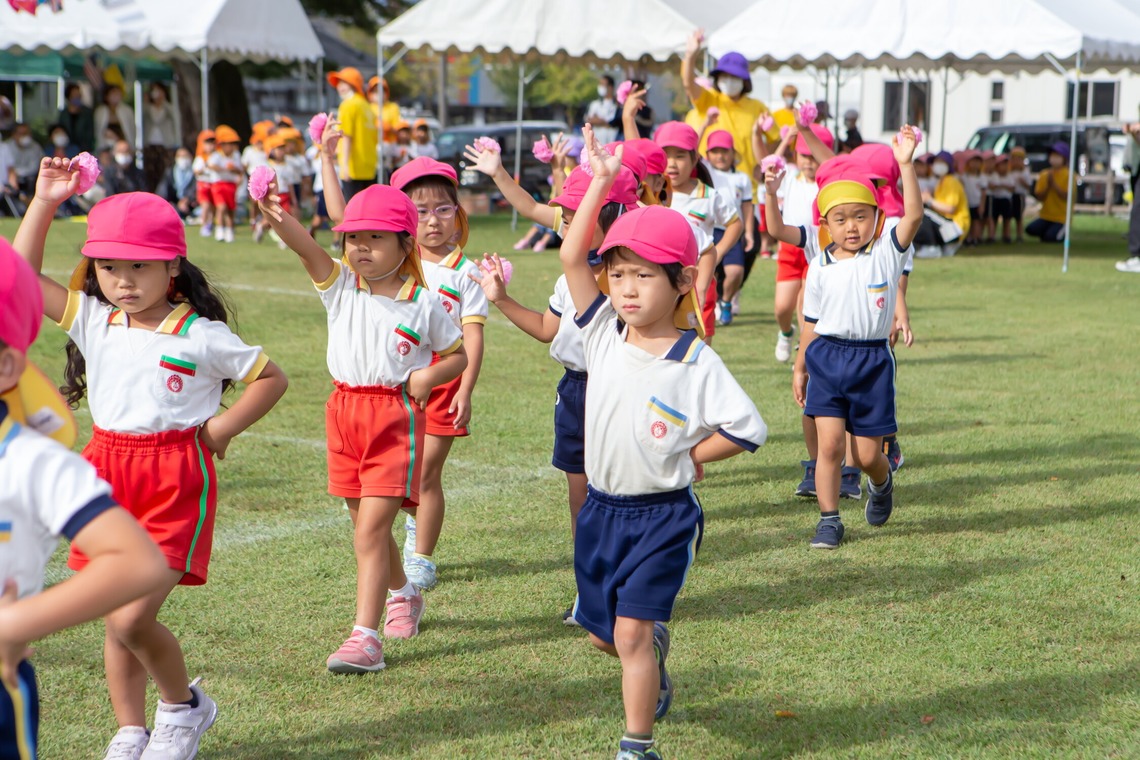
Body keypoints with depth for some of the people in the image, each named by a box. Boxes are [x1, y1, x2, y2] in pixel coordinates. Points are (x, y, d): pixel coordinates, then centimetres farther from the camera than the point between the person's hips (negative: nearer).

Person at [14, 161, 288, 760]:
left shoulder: (201, 336, -6)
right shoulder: (93, 321, 5)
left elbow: (271, 377, 3)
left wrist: (217, 430, -3)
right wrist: (44, 203, -2)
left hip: (176, 480, -5)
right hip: (108, 470, 5)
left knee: (131, 617, -14)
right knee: (115, 622, 10)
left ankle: (184, 705, 12)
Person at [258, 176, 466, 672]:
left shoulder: (422, 303, -3)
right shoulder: (341, 287, 1)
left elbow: (458, 354, 8)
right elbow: (307, 247, -20)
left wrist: (429, 375, -12)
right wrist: (280, 221, -40)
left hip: (396, 417, -4)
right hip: (346, 411, 4)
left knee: (370, 530, -11)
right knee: (368, 525, 17)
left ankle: (365, 637, -11)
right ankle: (402, 594, 44)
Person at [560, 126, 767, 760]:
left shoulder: (698, 364, -14)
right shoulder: (604, 333, -2)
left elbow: (749, 428, -14)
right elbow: (572, 256, -8)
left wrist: (690, 457, -8)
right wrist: (601, 183, -12)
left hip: (663, 515, -5)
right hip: (602, 509, 5)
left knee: (631, 632, -9)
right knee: (602, 633, 16)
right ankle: (657, 649, 48)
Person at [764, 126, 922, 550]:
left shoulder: (887, 253, -6)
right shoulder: (821, 266, 1)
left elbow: (913, 215, -19)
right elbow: (812, 321, 6)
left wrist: (905, 164, -27)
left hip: (873, 360, -1)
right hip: (826, 357, 1)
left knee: (866, 454, 5)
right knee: (830, 444, -6)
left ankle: (882, 483, 39)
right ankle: (829, 520, 8)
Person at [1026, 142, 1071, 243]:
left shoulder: (1068, 176, -7)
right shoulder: (1044, 174, 5)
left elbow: (1067, 197, -17)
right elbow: (1039, 197, 1)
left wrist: (1053, 184, -19)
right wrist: (1048, 185, -13)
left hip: (1062, 218, -4)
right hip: (1045, 216, 4)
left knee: (1050, 237, -25)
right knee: (1031, 229, -22)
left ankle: (1063, 231, 8)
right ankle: (1048, 232, 8)